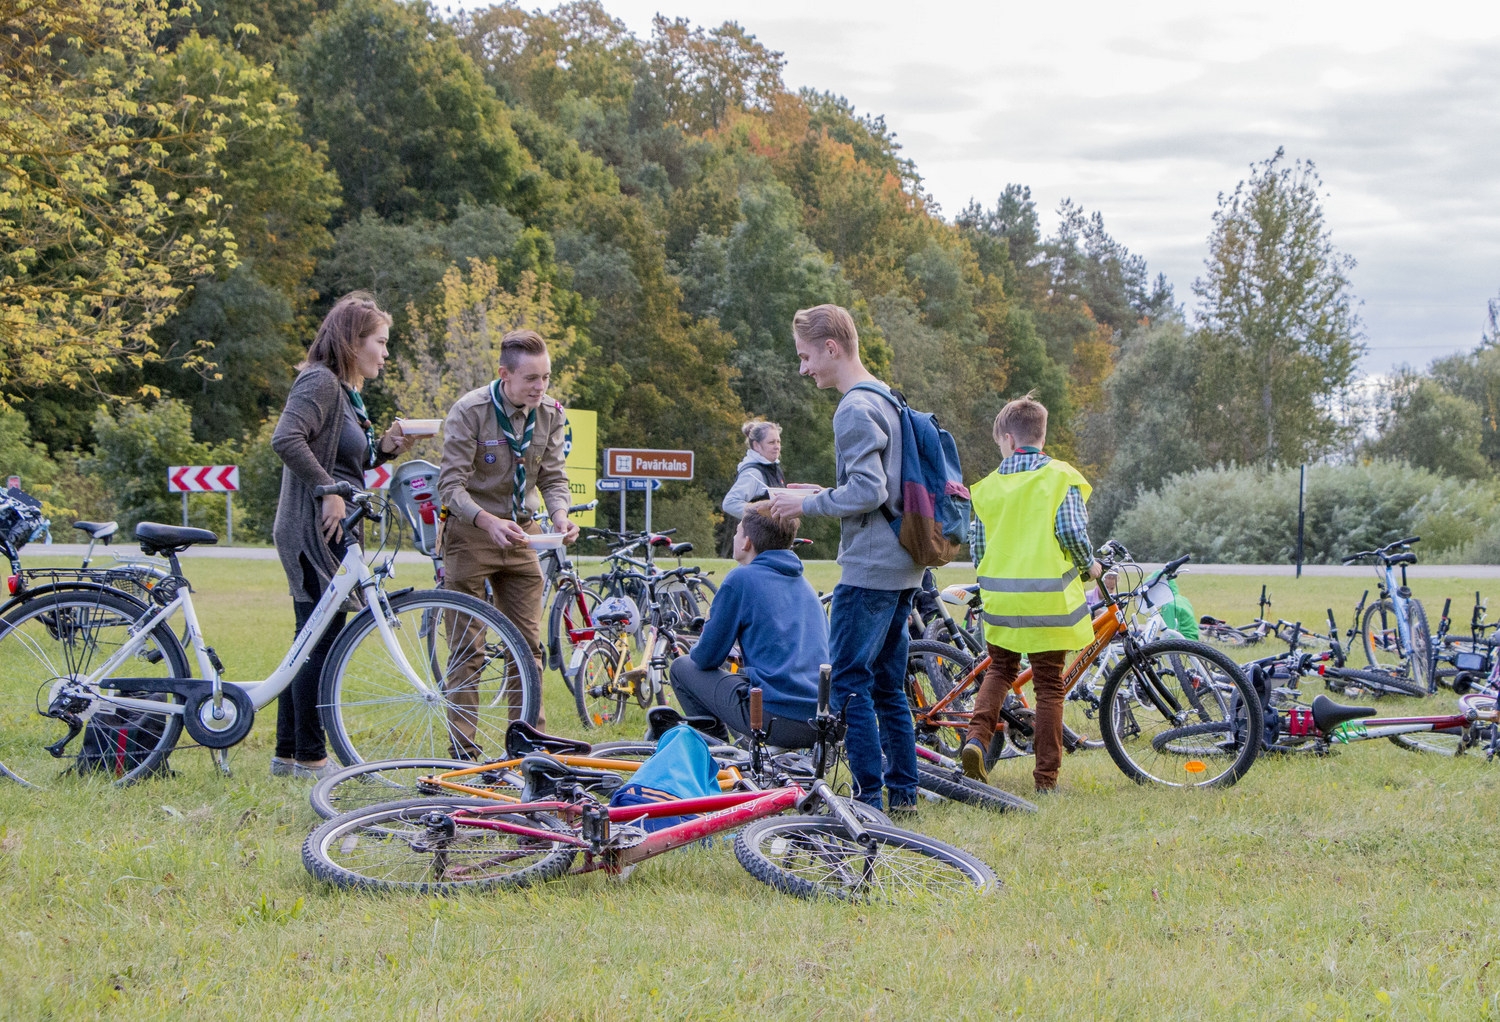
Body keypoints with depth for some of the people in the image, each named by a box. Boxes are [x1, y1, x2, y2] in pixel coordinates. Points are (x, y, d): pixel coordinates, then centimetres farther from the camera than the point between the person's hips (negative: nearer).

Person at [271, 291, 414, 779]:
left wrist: (385, 447, 7)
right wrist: (328, 492, -23)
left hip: (331, 534, 10)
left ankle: (288, 753, 19)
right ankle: (310, 757, 0)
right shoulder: (319, 381, -13)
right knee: (322, 643, -6)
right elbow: (286, 440, -27)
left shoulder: (344, 390, 20)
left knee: (311, 644, 13)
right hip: (315, 533, -10)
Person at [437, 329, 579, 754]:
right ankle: (463, 747, 4)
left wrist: (560, 517, -19)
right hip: (471, 532, -4)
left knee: (527, 643, 5)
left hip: (521, 534, 5)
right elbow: (451, 484, -19)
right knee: (466, 646, -1)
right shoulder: (470, 411, -16)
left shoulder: (550, 413, -2)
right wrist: (489, 522, -35)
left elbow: (553, 477, 2)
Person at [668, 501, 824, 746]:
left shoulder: (742, 579, -3)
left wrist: (696, 651, 26)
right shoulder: (804, 584, 17)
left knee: (682, 667, 14)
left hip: (775, 721, -7)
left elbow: (707, 657, 0)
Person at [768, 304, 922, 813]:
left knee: (851, 683, -6)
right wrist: (816, 497, 16)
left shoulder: (855, 410, -14)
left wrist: (808, 503, -10)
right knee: (887, 685, 14)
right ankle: (903, 790, 17)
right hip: (902, 566, 10)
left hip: (868, 567, -10)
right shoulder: (886, 400, 17)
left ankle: (868, 796, -7)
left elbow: (867, 491, -22)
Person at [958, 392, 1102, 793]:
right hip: (1048, 596, -3)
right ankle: (1046, 774, 5)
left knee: (1000, 669, 22)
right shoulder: (1060, 477, -5)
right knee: (1049, 685, 4)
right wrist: (1089, 564, 6)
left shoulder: (989, 484, 6)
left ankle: (976, 737, -1)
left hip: (1001, 595, 3)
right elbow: (1072, 532, -14)